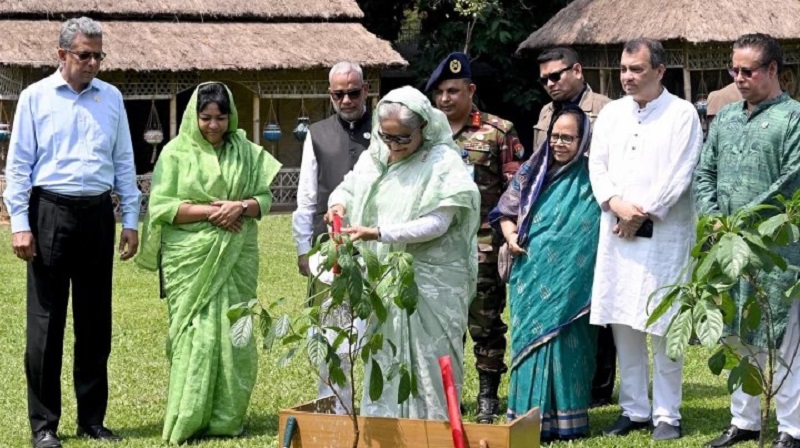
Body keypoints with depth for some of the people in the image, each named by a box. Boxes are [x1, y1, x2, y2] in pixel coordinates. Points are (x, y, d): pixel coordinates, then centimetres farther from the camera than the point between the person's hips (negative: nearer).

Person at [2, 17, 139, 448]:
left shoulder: (111, 98, 10)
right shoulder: (36, 97, 1)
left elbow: (124, 163, 14)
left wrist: (131, 221, 9)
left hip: (97, 214, 3)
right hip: (51, 211, -3)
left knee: (95, 321, 8)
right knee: (46, 321, -2)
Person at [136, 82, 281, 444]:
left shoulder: (246, 152, 10)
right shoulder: (176, 152, 1)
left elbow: (265, 197, 10)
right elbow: (160, 205, -5)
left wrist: (241, 207, -11)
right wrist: (208, 211, -13)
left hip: (236, 258, 3)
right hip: (190, 258, -3)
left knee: (233, 333, 0)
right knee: (195, 334, -7)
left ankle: (227, 418, 8)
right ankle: (187, 421, -2)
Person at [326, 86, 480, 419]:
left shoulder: (442, 162, -12)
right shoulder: (375, 157, 7)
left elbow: (437, 223, -18)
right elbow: (348, 186, 21)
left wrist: (379, 233, -26)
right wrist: (339, 203, -5)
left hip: (429, 282, -6)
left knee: (426, 364, -4)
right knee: (384, 361, 11)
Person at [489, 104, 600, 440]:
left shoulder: (591, 181, -2)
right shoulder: (533, 171, 10)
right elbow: (506, 210, 17)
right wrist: (510, 235, 0)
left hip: (568, 282, -4)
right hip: (531, 276, 4)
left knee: (563, 340, -4)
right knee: (530, 339, 5)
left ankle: (566, 419, 4)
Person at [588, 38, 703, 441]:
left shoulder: (682, 114, -2)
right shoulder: (611, 113, 13)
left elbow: (679, 174, -9)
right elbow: (597, 165, 8)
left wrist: (642, 213, -11)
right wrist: (616, 203, -9)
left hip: (664, 235, -5)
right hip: (616, 232, 5)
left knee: (663, 327, -4)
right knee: (623, 324, 5)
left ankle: (666, 414, 3)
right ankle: (634, 410, 14)